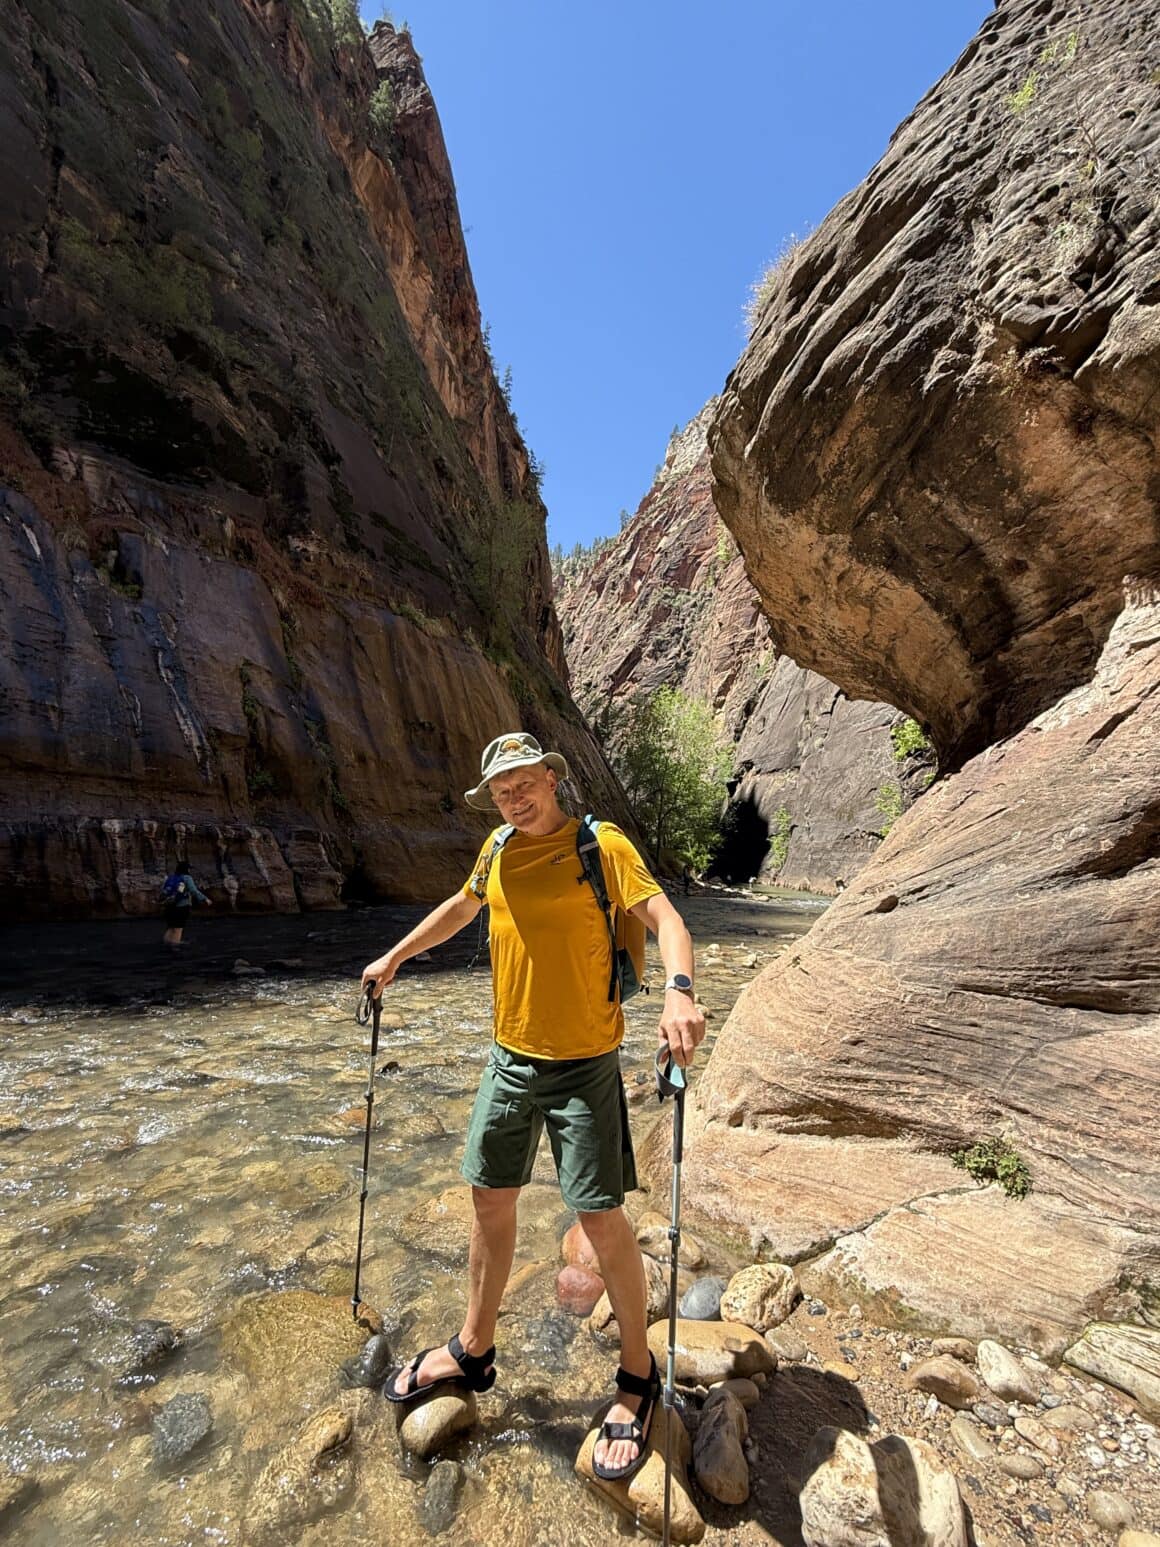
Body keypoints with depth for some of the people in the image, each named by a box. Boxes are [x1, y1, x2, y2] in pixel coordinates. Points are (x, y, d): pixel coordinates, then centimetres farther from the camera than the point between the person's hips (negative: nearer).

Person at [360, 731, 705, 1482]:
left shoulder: (602, 844, -14)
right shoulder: (498, 850, 4)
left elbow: (665, 917, -22)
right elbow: (461, 907, 21)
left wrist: (679, 989, -41)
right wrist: (395, 957, 26)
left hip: (584, 1063, -5)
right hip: (509, 1058, 6)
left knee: (601, 1216, 3)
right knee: (491, 1196, 18)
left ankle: (639, 1375, 30)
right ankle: (474, 1351, 42)